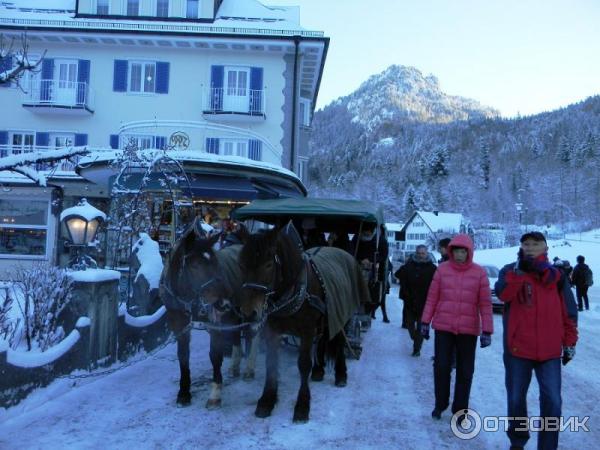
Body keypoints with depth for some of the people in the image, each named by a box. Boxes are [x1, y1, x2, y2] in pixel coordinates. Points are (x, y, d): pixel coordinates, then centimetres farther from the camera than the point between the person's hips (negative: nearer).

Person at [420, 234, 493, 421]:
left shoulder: (479, 272, -4)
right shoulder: (442, 269, 0)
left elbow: (485, 303, -4)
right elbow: (432, 298, 4)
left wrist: (487, 331, -7)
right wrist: (425, 321, 3)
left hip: (468, 330, 0)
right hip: (443, 327, 1)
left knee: (465, 372, 9)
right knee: (441, 367, 4)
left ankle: (460, 409, 24)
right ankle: (440, 404, 24)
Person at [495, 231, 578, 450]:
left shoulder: (557, 275, 7)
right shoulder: (511, 270, 1)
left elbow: (568, 313, 11)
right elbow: (502, 293, -20)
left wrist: (569, 343, 9)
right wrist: (519, 268, -27)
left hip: (550, 350, 1)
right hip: (518, 348, -1)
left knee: (552, 401, -4)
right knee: (516, 398, 11)